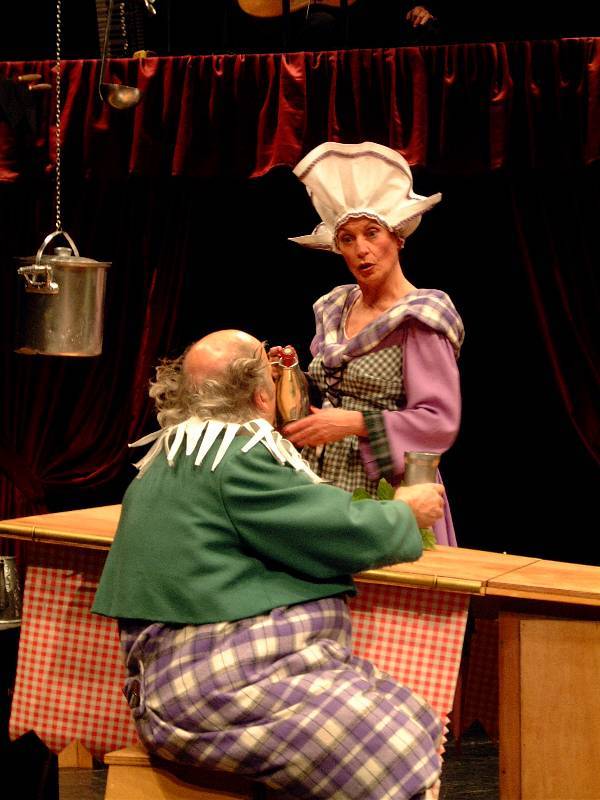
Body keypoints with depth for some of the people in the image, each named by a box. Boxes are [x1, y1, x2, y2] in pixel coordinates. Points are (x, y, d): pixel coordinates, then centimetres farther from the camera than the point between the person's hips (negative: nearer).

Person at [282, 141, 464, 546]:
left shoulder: (418, 319, -9)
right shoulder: (335, 308, 12)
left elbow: (440, 422, -16)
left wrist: (355, 423, -23)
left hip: (382, 493, -6)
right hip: (323, 489, 6)